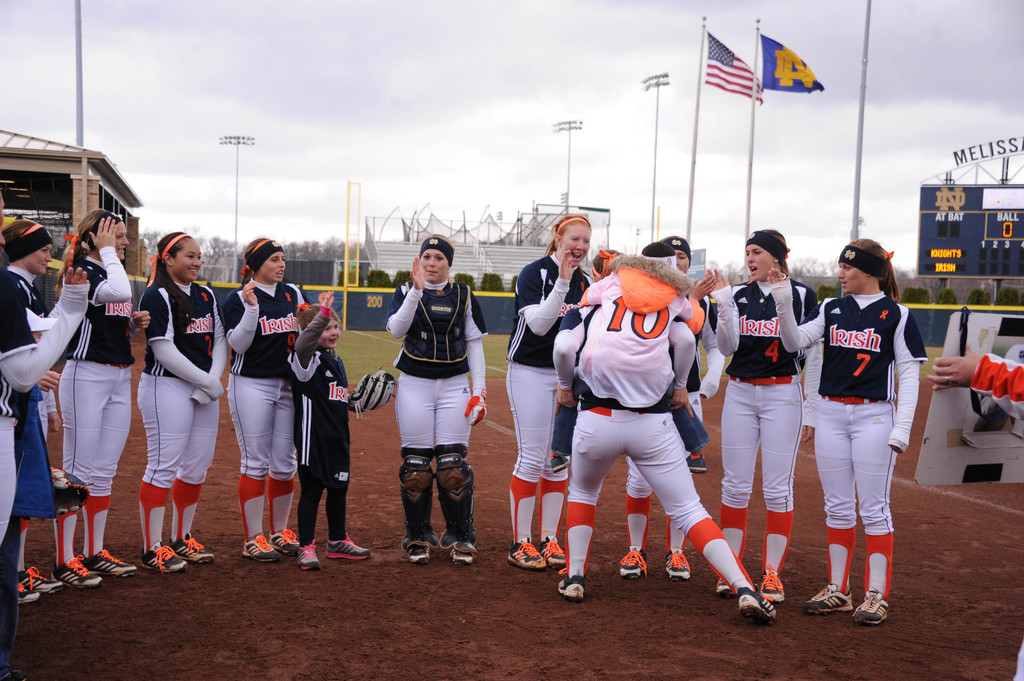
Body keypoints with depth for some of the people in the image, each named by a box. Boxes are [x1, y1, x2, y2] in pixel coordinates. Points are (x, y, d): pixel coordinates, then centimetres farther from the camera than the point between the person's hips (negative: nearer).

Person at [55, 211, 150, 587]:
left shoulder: (110, 272, 15)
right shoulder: (82, 272, -11)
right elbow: (121, 292, -31)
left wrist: (136, 324, 3)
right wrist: (107, 253, -18)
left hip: (120, 379, 8)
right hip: (86, 375, -8)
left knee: (104, 471, 12)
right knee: (77, 471, -3)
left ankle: (94, 553, 22)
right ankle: (64, 560, 5)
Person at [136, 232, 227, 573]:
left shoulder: (206, 295, 15)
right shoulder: (157, 296, -8)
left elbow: (220, 341, 13)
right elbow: (163, 350, -15)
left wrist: (212, 381, -3)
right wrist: (207, 381, -13)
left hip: (205, 390, 8)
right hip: (167, 388, -7)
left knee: (197, 467, 10)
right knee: (163, 466, -6)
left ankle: (181, 539, 23)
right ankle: (152, 548, 2)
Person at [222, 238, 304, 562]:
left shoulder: (293, 294, 9)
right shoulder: (238, 298, -4)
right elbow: (237, 344, -14)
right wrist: (251, 308, -24)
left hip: (288, 385, 5)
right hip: (251, 385, -5)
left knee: (285, 462, 8)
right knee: (255, 462, -3)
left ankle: (280, 532, 21)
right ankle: (253, 538, 5)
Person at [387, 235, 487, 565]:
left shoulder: (463, 295, 7)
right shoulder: (406, 291, 4)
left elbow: (474, 344, 7)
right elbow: (396, 329, -14)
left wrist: (479, 390, 0)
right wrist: (416, 290, -24)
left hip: (454, 385, 0)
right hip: (414, 385, 0)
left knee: (453, 464, -4)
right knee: (415, 464, 1)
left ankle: (460, 537, 9)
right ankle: (418, 538, 15)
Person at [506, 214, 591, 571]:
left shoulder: (585, 282, 9)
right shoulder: (535, 273, -9)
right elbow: (538, 324, -20)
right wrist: (562, 283, -26)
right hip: (531, 373, -6)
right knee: (531, 458, -6)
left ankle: (550, 540, 15)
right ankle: (521, 543, 4)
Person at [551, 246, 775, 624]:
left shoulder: (592, 299, 8)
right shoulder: (666, 300, 13)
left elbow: (564, 346, -6)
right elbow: (686, 340, -1)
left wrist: (565, 386, 12)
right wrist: (680, 386, 16)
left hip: (597, 420, 0)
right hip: (653, 425, 1)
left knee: (582, 492, 28)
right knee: (689, 509, 6)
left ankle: (574, 577, 21)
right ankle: (745, 589, -6)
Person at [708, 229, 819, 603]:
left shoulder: (802, 295, -1)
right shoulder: (738, 294, 8)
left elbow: (812, 356, 0)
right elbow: (727, 347, 1)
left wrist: (810, 411, -3)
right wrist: (724, 305, -12)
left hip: (783, 395, -3)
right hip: (740, 393, 3)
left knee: (778, 487, -2)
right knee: (735, 484, 5)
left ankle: (772, 572, 8)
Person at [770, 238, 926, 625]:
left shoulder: (897, 314, -3)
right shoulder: (831, 309, 9)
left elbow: (909, 374, -4)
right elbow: (794, 343, -3)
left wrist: (902, 428, -11)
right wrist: (784, 303, -17)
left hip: (874, 416, -4)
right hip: (830, 414, 4)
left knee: (873, 507, -1)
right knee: (838, 505, 9)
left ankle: (877, 594, 8)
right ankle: (837, 591, 18)